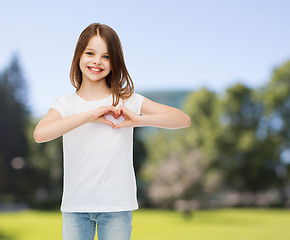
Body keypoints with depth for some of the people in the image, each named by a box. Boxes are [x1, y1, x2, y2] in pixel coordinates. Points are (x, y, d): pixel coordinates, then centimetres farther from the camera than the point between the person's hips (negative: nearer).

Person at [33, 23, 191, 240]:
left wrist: (139, 120, -17)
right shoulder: (65, 104, 3)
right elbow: (40, 134, -18)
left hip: (117, 206, -1)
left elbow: (184, 120, -4)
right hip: (75, 206, 1)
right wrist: (91, 115, -20)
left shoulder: (127, 101, 1)